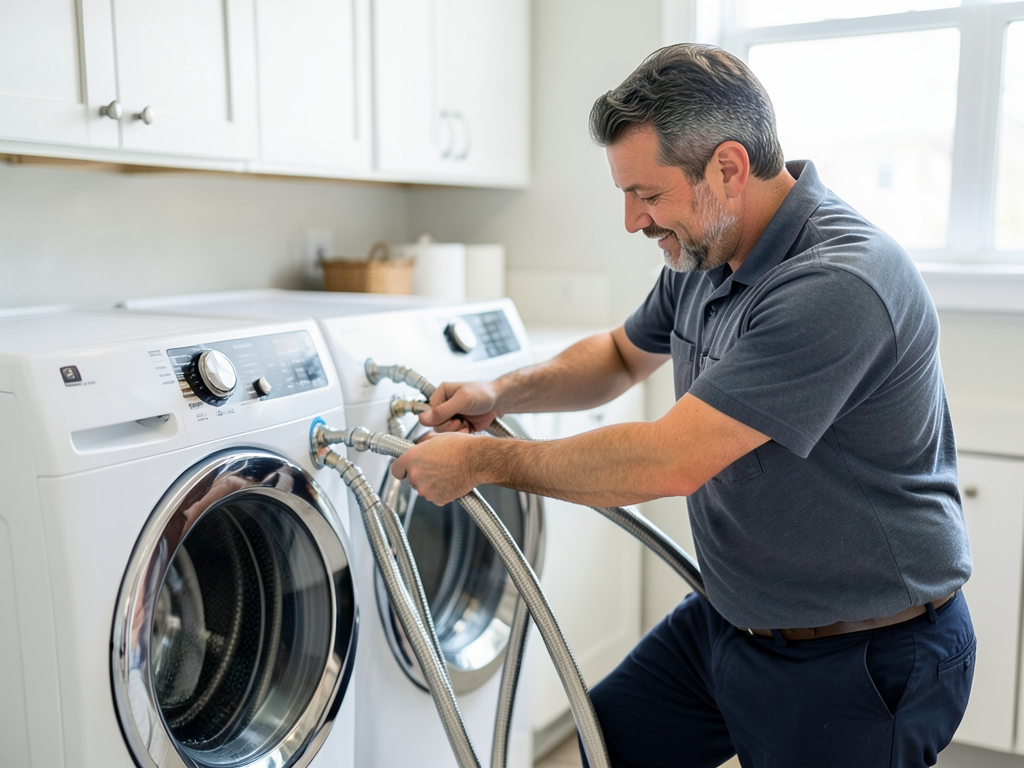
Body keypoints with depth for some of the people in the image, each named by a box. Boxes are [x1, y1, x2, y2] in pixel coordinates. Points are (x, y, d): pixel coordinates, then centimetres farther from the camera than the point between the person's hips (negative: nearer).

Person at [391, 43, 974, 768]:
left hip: (862, 659, -8)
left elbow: (669, 462, -30)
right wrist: (501, 393, 0)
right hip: (728, 620, 8)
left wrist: (482, 459, -19)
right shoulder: (706, 255, 0)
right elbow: (621, 355, 17)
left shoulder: (840, 284, -30)